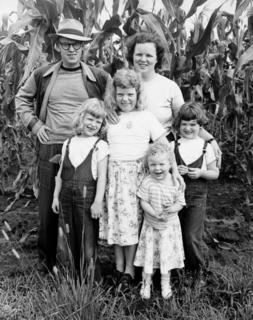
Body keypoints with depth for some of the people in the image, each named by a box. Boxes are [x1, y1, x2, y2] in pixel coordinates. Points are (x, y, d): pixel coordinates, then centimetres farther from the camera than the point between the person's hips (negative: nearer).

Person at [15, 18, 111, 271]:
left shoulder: (98, 77, 1)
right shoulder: (43, 75, 5)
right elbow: (22, 99, 18)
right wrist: (33, 123, 5)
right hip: (50, 148, 1)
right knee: (48, 203, 9)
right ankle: (46, 259, 27)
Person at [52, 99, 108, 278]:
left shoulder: (100, 146, -3)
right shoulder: (68, 144, 11)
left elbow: (102, 176, -7)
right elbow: (61, 173, 15)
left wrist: (98, 202, -13)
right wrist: (56, 196, 13)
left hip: (87, 198, -5)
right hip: (67, 197, 5)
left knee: (88, 241, -1)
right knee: (72, 240, 13)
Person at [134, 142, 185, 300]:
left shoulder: (175, 182, -11)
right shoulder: (147, 182, -13)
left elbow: (180, 202, -6)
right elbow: (143, 202, -12)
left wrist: (172, 209, -27)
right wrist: (155, 213, -26)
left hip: (170, 225, 0)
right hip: (151, 225, 0)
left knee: (167, 254, 10)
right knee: (148, 253, 8)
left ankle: (166, 284, 30)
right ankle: (146, 283, 27)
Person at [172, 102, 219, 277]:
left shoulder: (206, 147, 0)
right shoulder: (173, 145, 2)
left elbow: (215, 173, 3)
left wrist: (201, 173, -15)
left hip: (197, 198, -1)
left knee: (192, 235, -1)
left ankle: (196, 268, 23)